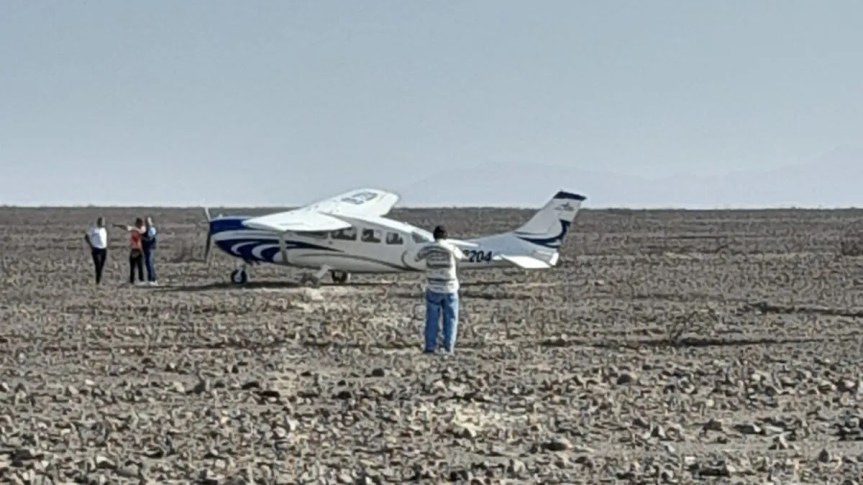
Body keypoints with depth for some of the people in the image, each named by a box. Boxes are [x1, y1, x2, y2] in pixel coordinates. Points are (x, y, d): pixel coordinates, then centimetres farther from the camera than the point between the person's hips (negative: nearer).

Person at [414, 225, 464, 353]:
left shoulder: (428, 248, -7)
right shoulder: (451, 249, -9)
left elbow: (417, 257, 14)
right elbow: (460, 256, 14)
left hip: (433, 289, 1)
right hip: (449, 289, -1)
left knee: (432, 318, 8)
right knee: (450, 318, 9)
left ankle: (430, 346, 4)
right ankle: (449, 346, 5)